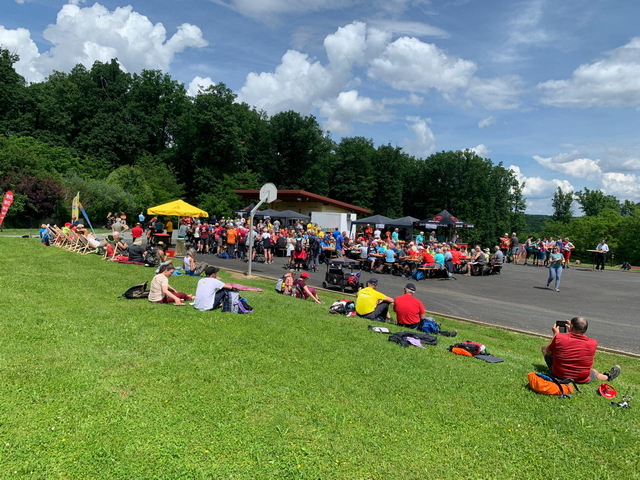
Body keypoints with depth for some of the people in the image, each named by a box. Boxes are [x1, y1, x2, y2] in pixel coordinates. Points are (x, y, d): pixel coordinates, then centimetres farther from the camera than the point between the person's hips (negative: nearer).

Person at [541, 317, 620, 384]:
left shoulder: (559, 337, -23)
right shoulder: (593, 343, -20)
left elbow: (548, 352, -5)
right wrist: (571, 331, 9)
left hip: (558, 375, -1)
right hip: (581, 380, 1)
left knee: (544, 347, 21)